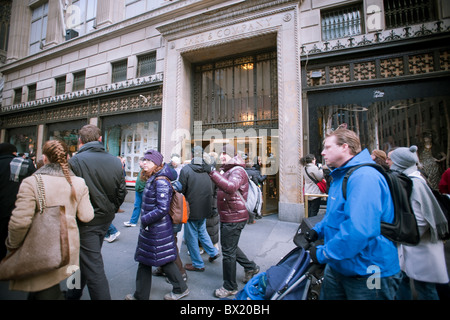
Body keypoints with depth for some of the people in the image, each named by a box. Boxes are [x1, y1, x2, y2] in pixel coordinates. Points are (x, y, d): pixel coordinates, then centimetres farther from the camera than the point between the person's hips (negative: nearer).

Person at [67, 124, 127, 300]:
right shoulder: (116, 161, -1)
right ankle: (74, 293, 48)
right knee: (84, 258, 26)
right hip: (105, 219, 7)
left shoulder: (75, 161, -16)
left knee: (93, 267, 4)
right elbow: (121, 192, 4)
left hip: (85, 221, -6)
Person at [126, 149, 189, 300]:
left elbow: (162, 208, -27)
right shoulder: (152, 179, 7)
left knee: (165, 261, 7)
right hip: (149, 228, 10)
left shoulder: (161, 181, -22)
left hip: (158, 230, -10)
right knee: (144, 261, 21)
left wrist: (144, 220, -16)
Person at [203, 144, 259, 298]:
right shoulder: (226, 169, 14)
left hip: (234, 218, -10)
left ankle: (230, 287, 24)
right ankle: (251, 267, 42)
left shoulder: (237, 171, -19)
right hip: (227, 216, 10)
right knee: (230, 247, 23)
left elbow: (230, 187, -40)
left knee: (228, 252, 3)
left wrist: (212, 171, -45)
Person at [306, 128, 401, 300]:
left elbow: (360, 230, -35)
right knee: (327, 296, 21)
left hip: (368, 272, -9)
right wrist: (318, 230, 7)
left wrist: (322, 253, -25)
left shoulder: (364, 176, -25)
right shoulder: (340, 177, 9)